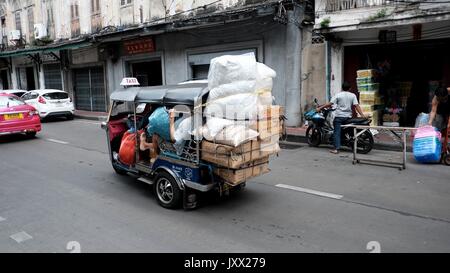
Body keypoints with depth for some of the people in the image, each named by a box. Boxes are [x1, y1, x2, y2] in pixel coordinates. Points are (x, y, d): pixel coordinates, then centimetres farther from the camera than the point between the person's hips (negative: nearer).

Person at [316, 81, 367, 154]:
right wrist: (362, 115, -4)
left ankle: (336, 148, -13)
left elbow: (330, 104, -8)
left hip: (339, 116, -3)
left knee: (337, 132, -5)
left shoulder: (338, 95, -2)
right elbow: (357, 106, -3)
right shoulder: (353, 95, 6)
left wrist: (320, 108, -2)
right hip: (348, 117, 3)